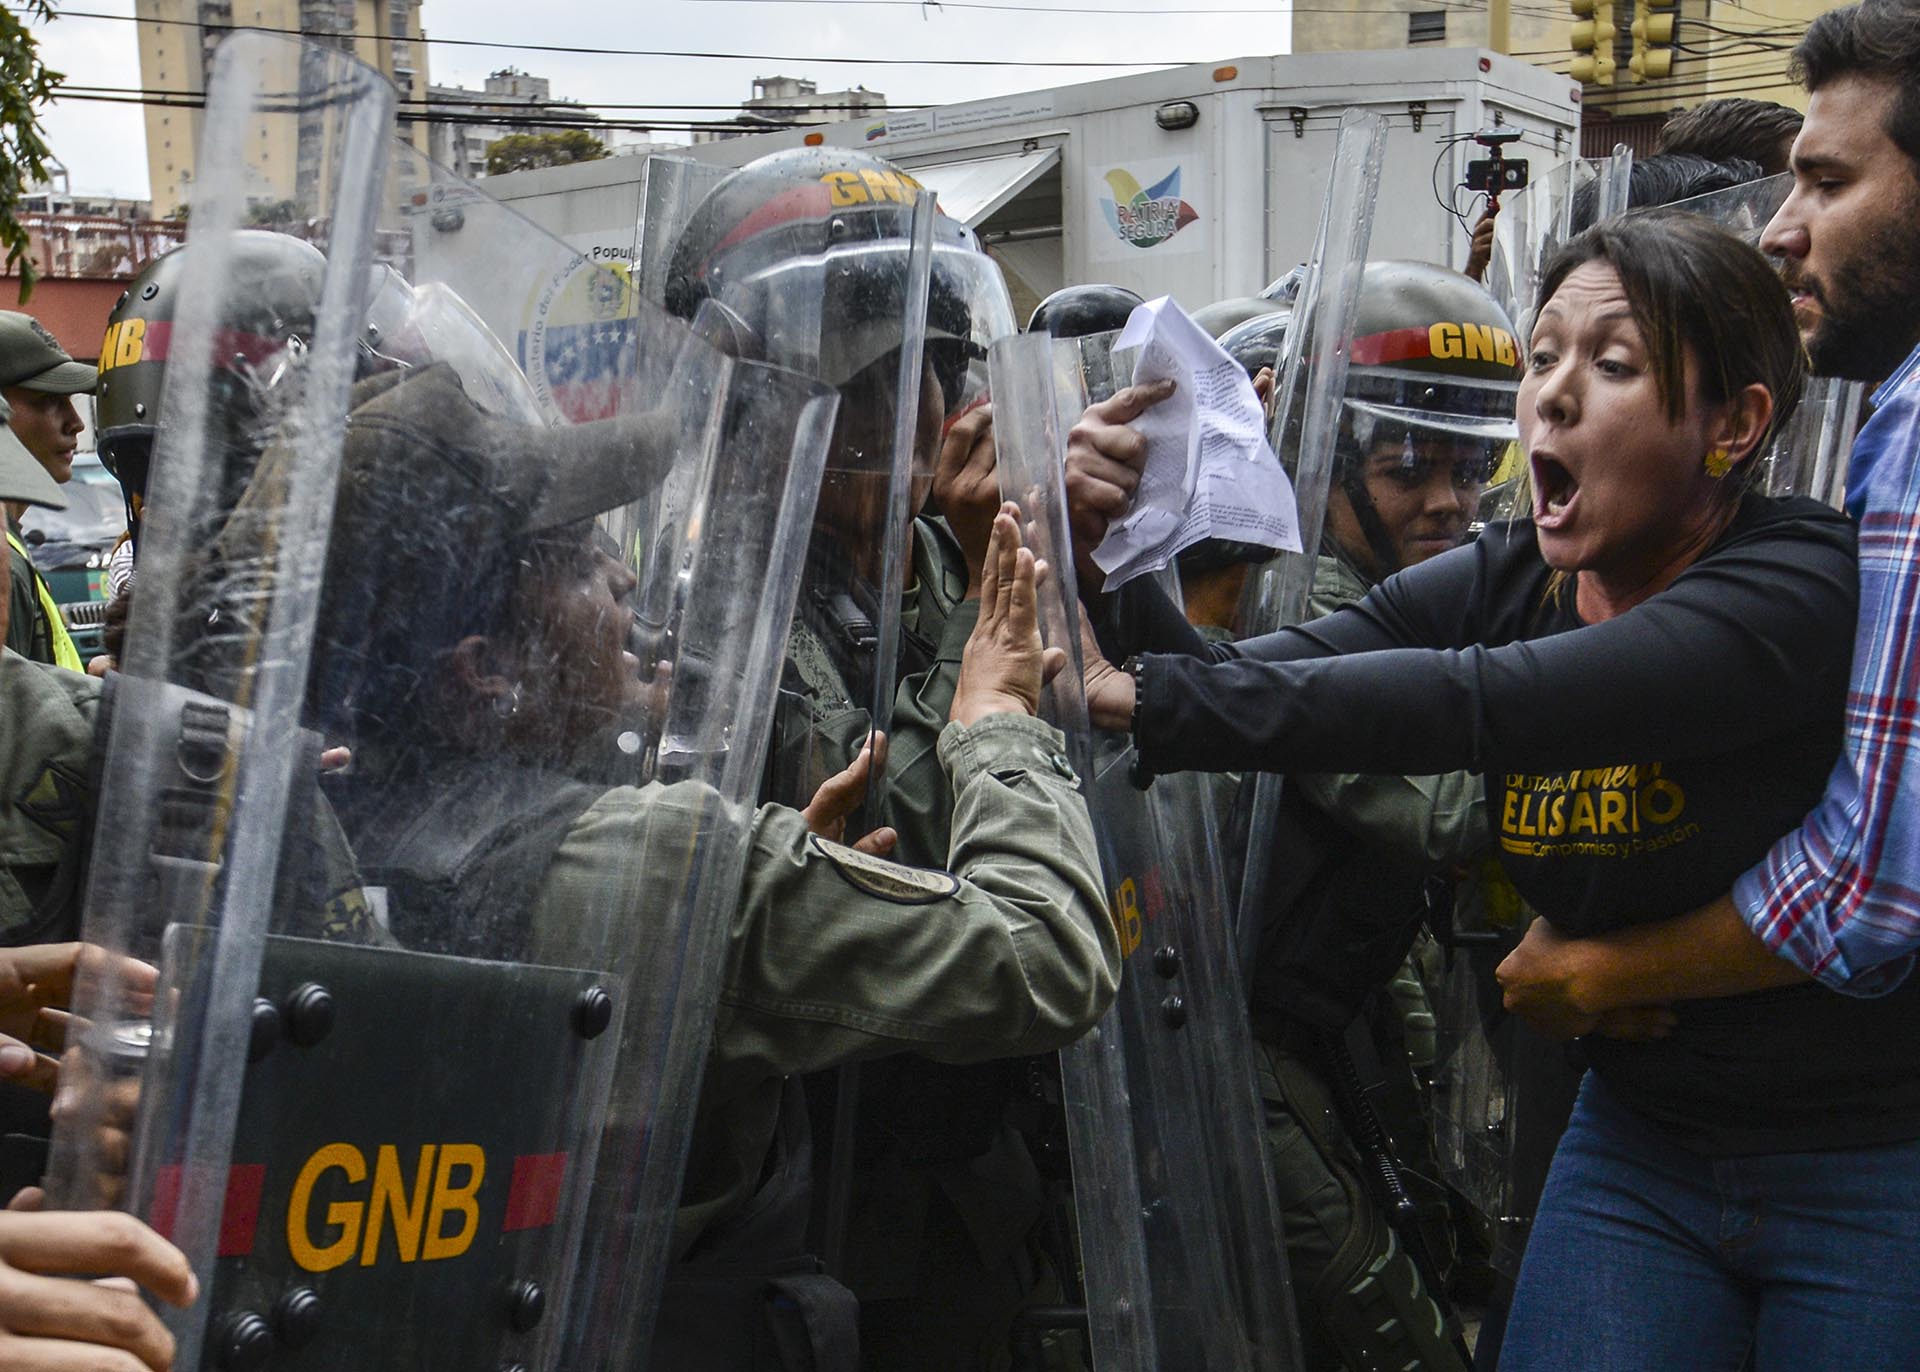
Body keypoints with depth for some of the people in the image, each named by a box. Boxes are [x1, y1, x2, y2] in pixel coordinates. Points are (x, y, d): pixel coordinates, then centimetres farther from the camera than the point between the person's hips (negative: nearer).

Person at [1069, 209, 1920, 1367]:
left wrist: (1147, 701, -36)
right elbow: (1229, 679, -10)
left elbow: (1479, 705, -33)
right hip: (1637, 1145, 5)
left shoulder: (1807, 584, -21)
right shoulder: (1506, 584, -2)